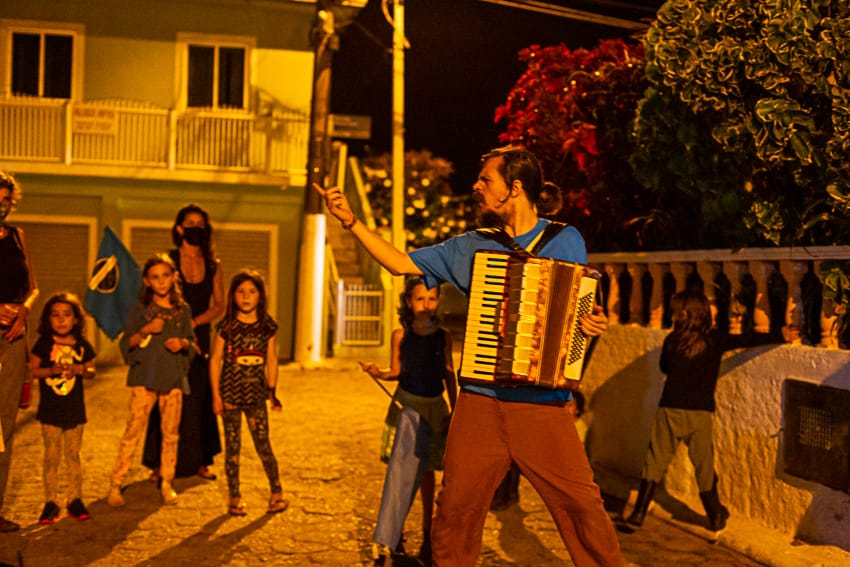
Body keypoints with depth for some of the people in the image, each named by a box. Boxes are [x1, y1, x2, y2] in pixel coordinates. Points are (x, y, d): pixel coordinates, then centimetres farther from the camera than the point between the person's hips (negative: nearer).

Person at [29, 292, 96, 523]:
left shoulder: (82, 345, 2)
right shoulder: (44, 343, -4)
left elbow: (91, 371, 7)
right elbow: (32, 370, -5)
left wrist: (80, 369, -13)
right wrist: (52, 370, -21)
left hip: (75, 409, 2)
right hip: (50, 410, -2)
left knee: (73, 455, 9)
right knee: (52, 456, 3)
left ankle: (75, 499, 19)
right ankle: (51, 502, 12)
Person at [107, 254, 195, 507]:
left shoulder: (183, 310, 8)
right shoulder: (140, 309, 0)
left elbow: (191, 342, 15)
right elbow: (126, 344, 0)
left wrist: (183, 343, -7)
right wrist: (145, 331, -16)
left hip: (174, 377, 3)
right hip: (145, 376, -3)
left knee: (171, 433, 8)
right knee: (133, 430, -6)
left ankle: (167, 484, 20)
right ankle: (116, 484, 3)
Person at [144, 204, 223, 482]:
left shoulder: (213, 265, 7)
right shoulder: (168, 260, -1)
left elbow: (219, 305, 5)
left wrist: (193, 323, -10)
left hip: (200, 337, 3)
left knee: (199, 399, 6)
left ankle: (200, 461, 16)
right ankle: (161, 465, 5)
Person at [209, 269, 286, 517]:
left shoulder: (267, 326, 3)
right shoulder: (226, 326, -3)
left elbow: (271, 360, 8)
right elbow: (215, 360, -1)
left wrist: (272, 391, 6)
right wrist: (216, 394, -4)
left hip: (256, 394, 1)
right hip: (230, 394, -1)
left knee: (263, 444, 1)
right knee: (232, 445, 6)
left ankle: (277, 493, 16)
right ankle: (234, 497, 17)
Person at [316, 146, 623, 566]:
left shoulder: (565, 240, 6)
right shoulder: (470, 247, 11)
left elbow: (586, 307, 12)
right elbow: (400, 263, 13)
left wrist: (596, 323, -12)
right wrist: (351, 222, 7)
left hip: (544, 403, -2)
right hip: (481, 402, 2)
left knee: (582, 505, -6)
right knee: (456, 507, 4)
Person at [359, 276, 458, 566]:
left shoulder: (443, 336, 1)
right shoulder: (401, 334, -1)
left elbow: (449, 376, 5)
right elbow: (396, 371, 4)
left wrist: (454, 412, 3)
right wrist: (377, 373, -15)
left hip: (434, 408, 1)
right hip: (407, 406, -1)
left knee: (425, 471, 10)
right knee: (402, 469, -9)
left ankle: (427, 536, 24)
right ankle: (387, 541, -3)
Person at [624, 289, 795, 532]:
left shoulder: (672, 340, 0)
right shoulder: (715, 339, -3)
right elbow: (748, 340, -6)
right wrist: (781, 336, 2)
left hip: (669, 410, 0)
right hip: (700, 414, 0)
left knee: (655, 461, 7)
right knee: (704, 466, 14)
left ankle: (638, 512, 7)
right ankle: (716, 517, 26)